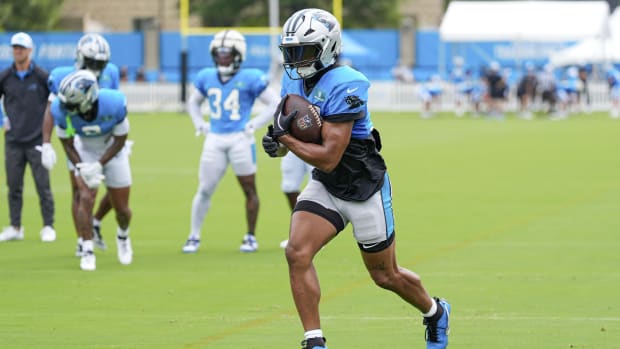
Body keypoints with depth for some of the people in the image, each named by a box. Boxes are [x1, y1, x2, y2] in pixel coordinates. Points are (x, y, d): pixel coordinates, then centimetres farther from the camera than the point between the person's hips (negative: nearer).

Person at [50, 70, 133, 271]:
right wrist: (82, 169, -27)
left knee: (121, 208, 7)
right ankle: (87, 251, -9)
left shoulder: (115, 105, -35)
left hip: (111, 150, 0)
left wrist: (98, 166, -25)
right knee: (85, 198, -18)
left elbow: (119, 140, -18)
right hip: (82, 151, 0)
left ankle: (123, 237, 39)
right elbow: (68, 145, -14)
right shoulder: (62, 110, -30)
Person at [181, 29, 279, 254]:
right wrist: (200, 124, 11)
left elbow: (274, 103, -2)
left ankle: (250, 237, 14)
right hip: (215, 140, 3)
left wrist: (254, 124, -7)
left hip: (240, 140, -3)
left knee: (249, 189, 3)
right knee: (204, 190, 2)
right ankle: (194, 237, 11)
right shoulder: (206, 78, 7)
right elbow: (193, 102, 25)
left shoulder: (250, 79, -6)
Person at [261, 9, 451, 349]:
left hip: (365, 189, -6)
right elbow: (292, 129, 10)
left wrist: (284, 136, -23)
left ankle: (436, 313, 41)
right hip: (324, 188, 6)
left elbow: (329, 158, -29)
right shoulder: (294, 80, -2)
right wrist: (277, 141, -13)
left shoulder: (344, 86, -27)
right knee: (297, 253, -18)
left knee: (386, 276, 11)